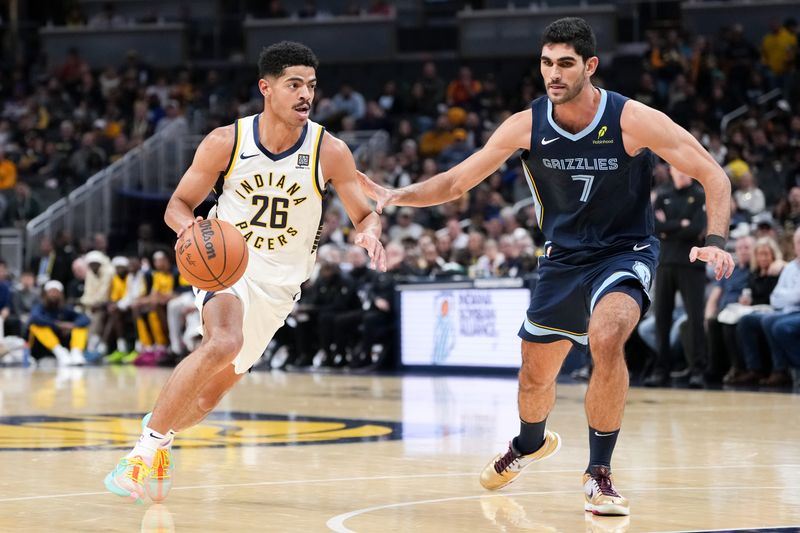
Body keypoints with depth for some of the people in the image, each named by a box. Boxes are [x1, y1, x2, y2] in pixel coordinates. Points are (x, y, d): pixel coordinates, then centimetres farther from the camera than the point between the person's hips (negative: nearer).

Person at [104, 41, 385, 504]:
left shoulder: (330, 151, -11)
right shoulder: (225, 143, -11)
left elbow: (366, 214, -2)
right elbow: (178, 205, -2)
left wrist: (370, 232, -27)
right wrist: (189, 227, -25)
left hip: (279, 281, 3)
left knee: (210, 395, 9)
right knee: (223, 343, -34)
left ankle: (162, 432, 42)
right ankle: (148, 445, -23)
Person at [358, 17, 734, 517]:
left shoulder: (634, 120, -22)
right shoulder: (526, 127, -12)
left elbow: (714, 176, -17)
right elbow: (456, 181, -3)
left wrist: (715, 241, -31)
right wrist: (397, 196, -20)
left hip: (625, 253, -4)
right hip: (563, 257, 4)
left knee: (606, 339, -33)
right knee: (535, 374, 14)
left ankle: (600, 474, -16)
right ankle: (530, 444, 51)